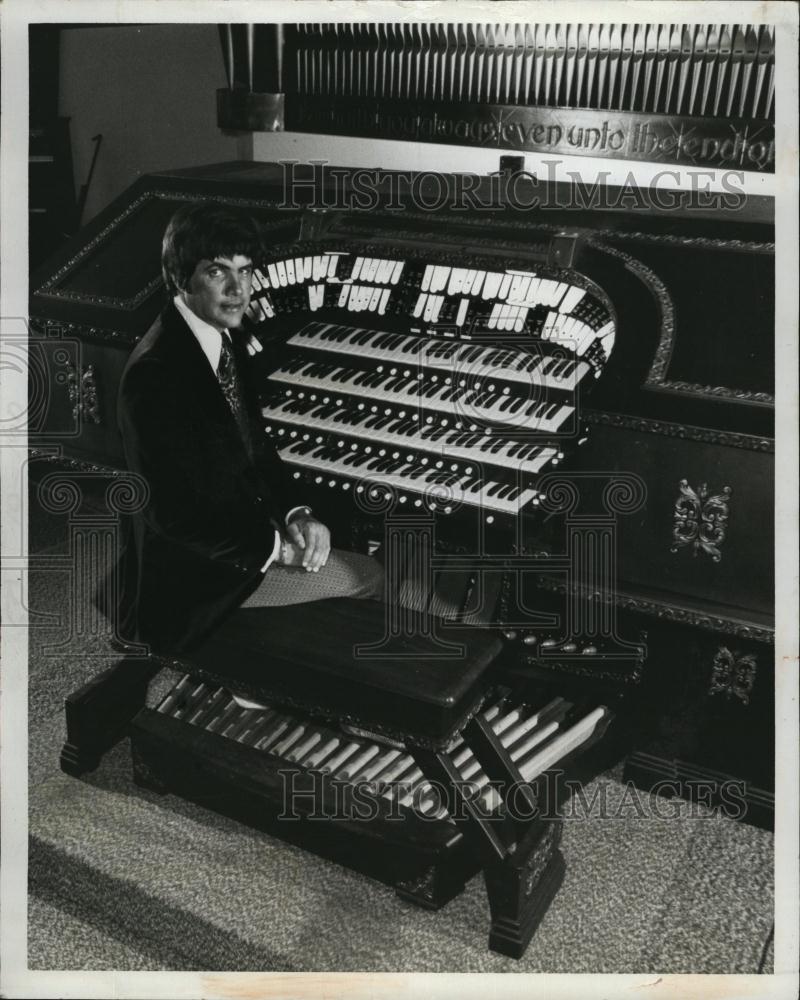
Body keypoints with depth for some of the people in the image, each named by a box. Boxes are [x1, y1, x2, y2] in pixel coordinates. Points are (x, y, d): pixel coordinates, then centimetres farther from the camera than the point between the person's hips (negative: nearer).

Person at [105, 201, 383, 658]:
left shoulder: (229, 337, -1)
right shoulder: (156, 373, -28)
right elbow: (175, 516, -27)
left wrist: (296, 513, -4)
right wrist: (275, 547, -17)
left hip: (240, 524, 8)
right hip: (190, 573, -8)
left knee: (368, 569, 12)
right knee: (365, 578, -7)